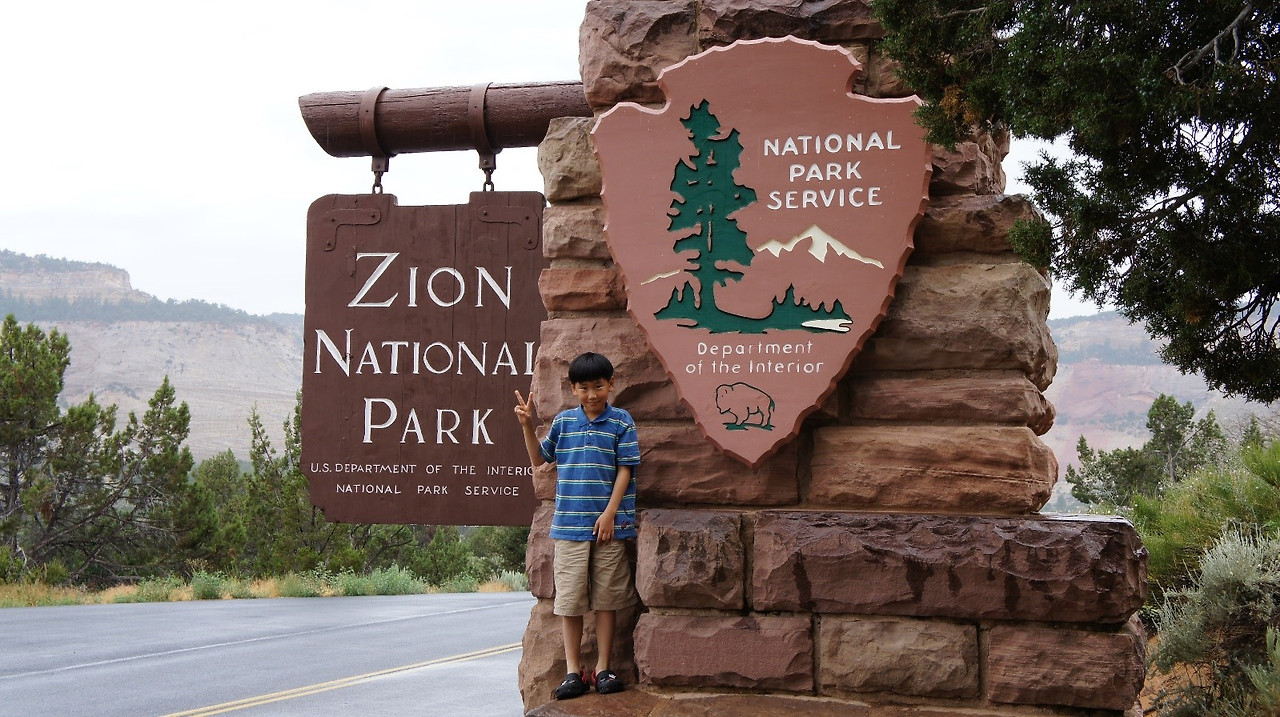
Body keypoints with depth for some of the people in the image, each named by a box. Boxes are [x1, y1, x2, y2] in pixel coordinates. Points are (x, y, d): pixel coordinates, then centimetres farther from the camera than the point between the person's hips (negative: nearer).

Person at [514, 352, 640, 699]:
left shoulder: (621, 421, 0)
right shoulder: (563, 421, 7)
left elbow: (625, 471, -3)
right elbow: (539, 459, 15)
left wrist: (610, 514, -10)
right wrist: (527, 425, 2)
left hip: (608, 524, -2)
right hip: (569, 524, 2)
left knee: (606, 598, 5)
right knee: (569, 598, 2)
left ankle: (602, 668, 15)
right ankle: (574, 670, 9)